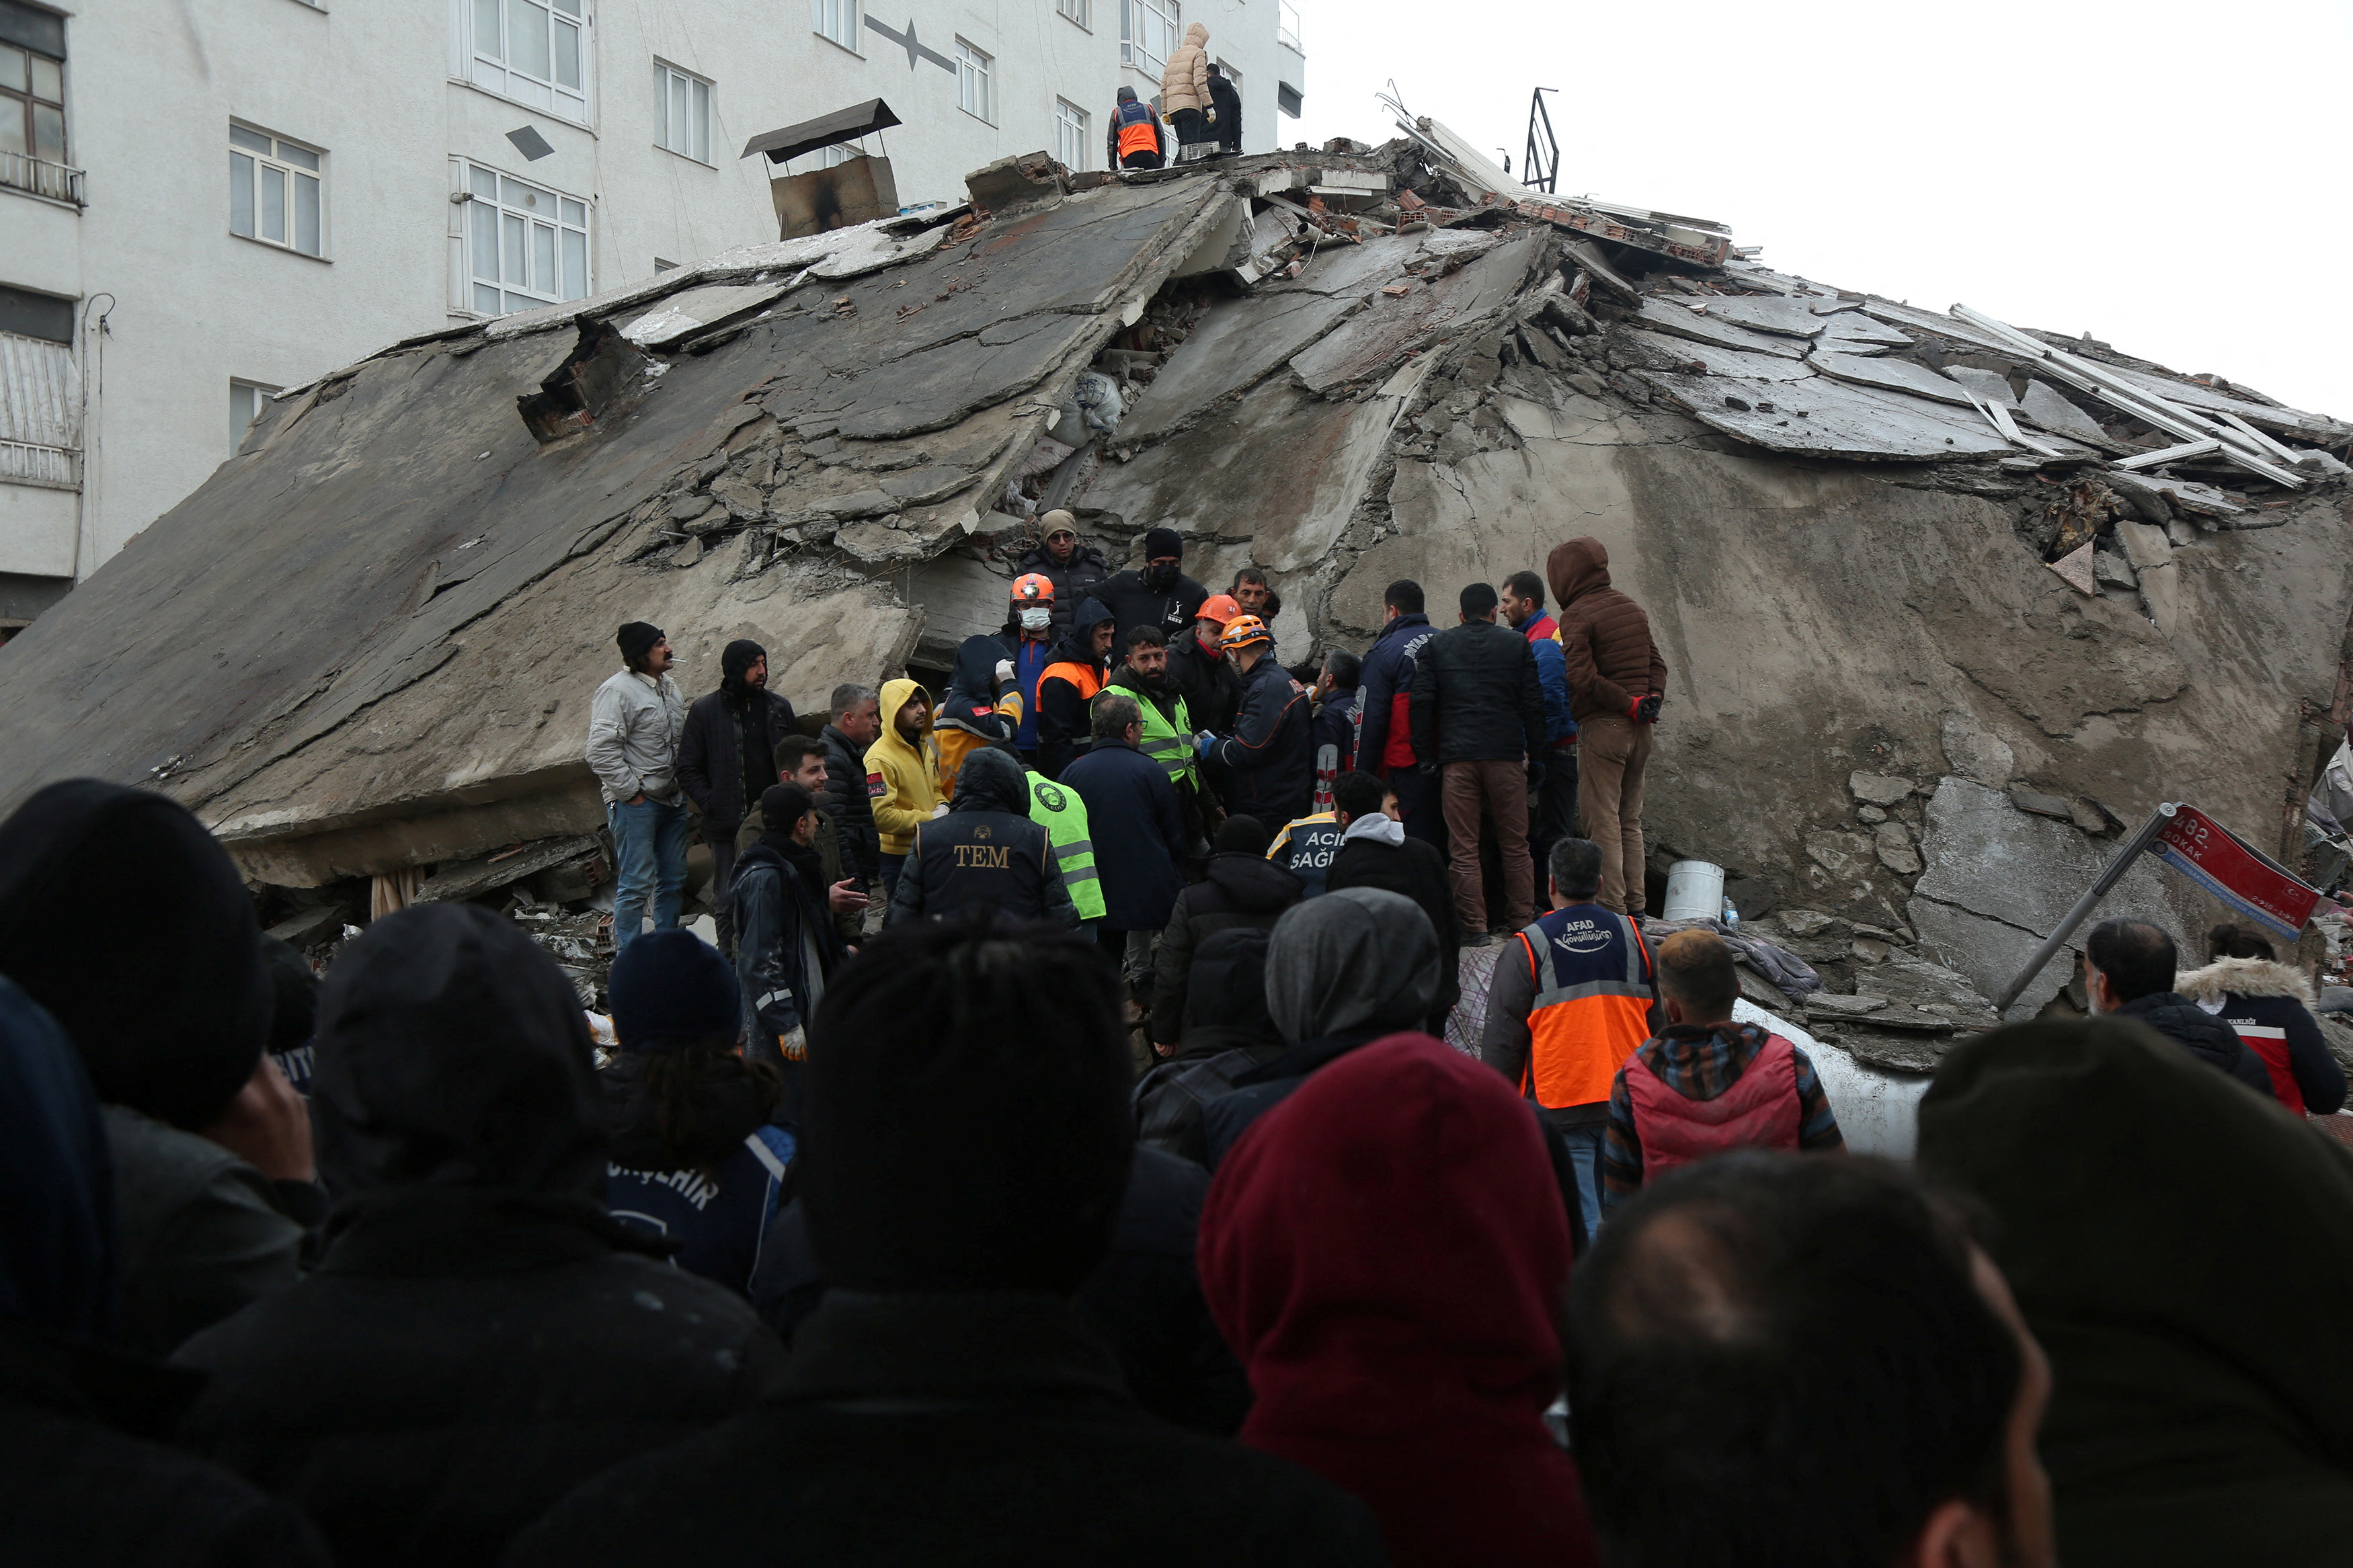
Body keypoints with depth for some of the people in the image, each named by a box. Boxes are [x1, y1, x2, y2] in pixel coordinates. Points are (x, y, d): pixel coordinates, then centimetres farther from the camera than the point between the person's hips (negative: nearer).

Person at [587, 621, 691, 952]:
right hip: (636, 804, -8)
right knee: (637, 884, -6)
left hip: (672, 800, 8)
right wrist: (630, 792, -16)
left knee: (673, 880, 13)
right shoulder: (618, 691, -13)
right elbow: (601, 751, -19)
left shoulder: (669, 687, 14)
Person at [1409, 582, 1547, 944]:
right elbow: (1533, 702, 3)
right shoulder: (1517, 644, 6)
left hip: (1456, 757, 0)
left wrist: (1427, 756, 5)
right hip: (1506, 755, 0)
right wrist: (1534, 754, 8)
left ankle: (1473, 925, 0)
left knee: (1464, 847, 2)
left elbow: (1422, 701, 1)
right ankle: (1522, 920, 13)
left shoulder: (1437, 645, 8)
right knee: (1515, 844, 9)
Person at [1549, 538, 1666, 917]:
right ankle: (1635, 904, 18)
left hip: (1602, 726, -8)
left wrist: (1627, 704, -15)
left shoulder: (1577, 615, -10)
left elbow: (1581, 675, -20)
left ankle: (1611, 905, -4)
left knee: (1601, 819, -3)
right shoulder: (1631, 608, 15)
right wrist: (1652, 698, 0)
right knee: (1630, 819, 14)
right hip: (1641, 729, 8)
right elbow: (1656, 662, 15)